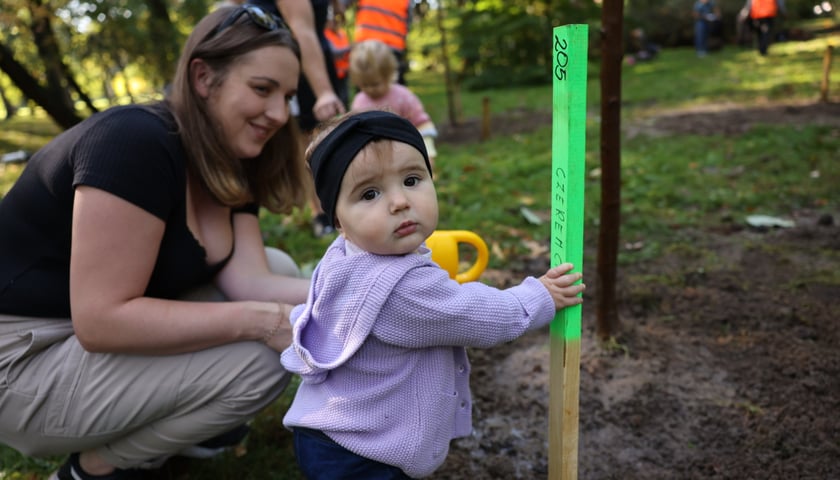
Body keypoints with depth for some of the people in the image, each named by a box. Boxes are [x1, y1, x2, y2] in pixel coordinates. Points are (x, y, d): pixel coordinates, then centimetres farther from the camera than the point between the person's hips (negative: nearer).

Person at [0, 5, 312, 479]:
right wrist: (260, 321, -30)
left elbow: (249, 284, -9)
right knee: (261, 358, -21)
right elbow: (102, 320, -29)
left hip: (117, 328, 9)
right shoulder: (135, 143, -26)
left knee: (279, 268, 0)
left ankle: (173, 418, 9)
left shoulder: (231, 163, 1)